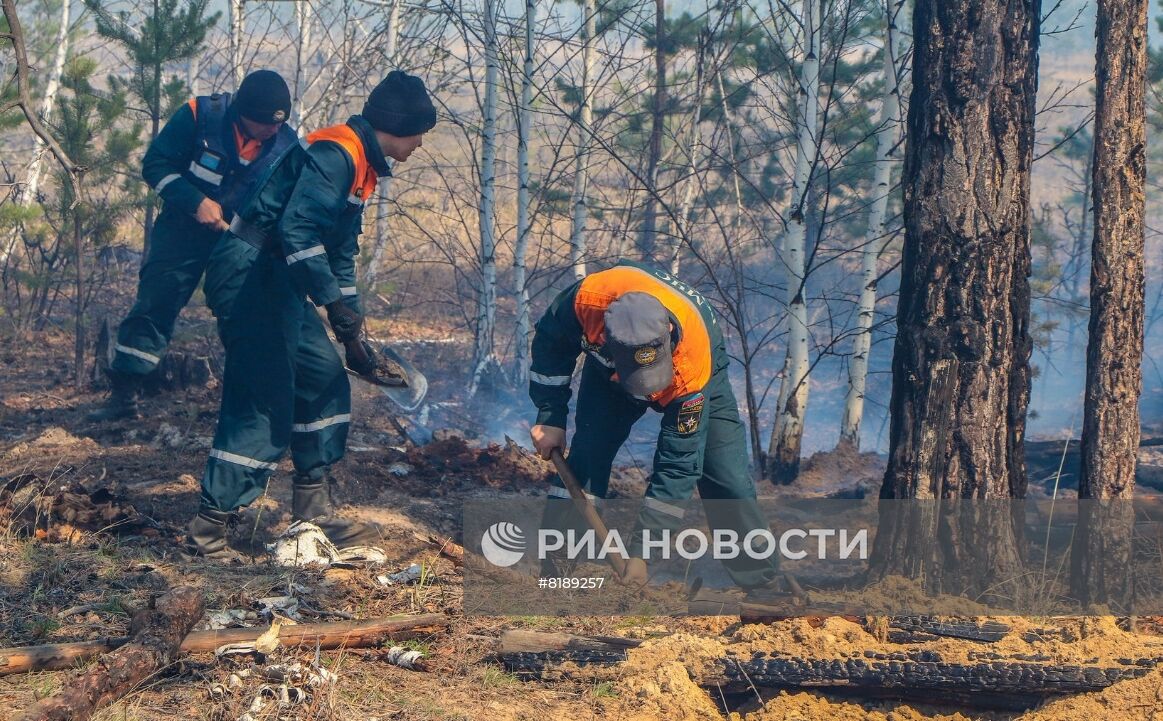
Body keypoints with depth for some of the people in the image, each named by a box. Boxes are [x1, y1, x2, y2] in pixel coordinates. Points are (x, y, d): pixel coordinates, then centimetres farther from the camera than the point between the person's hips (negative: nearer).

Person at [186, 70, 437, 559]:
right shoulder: (336, 153, -15)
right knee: (264, 404, -11)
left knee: (326, 382, 13)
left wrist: (353, 335, 23)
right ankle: (208, 527, -8)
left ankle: (313, 512, 19)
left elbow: (341, 255, 25)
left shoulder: (360, 166, 18)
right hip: (251, 275, -11)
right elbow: (297, 229, -27)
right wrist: (335, 303, -28)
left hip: (279, 282, 11)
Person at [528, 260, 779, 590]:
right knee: (584, 461, -16)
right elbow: (550, 342, -16)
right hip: (607, 371, 2)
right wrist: (551, 416, -18)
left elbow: (677, 464, -37)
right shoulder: (589, 298, -42)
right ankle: (555, 574, -10)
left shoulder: (693, 365, -44)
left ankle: (762, 584, 3)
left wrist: (640, 550, -35)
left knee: (728, 481, -11)